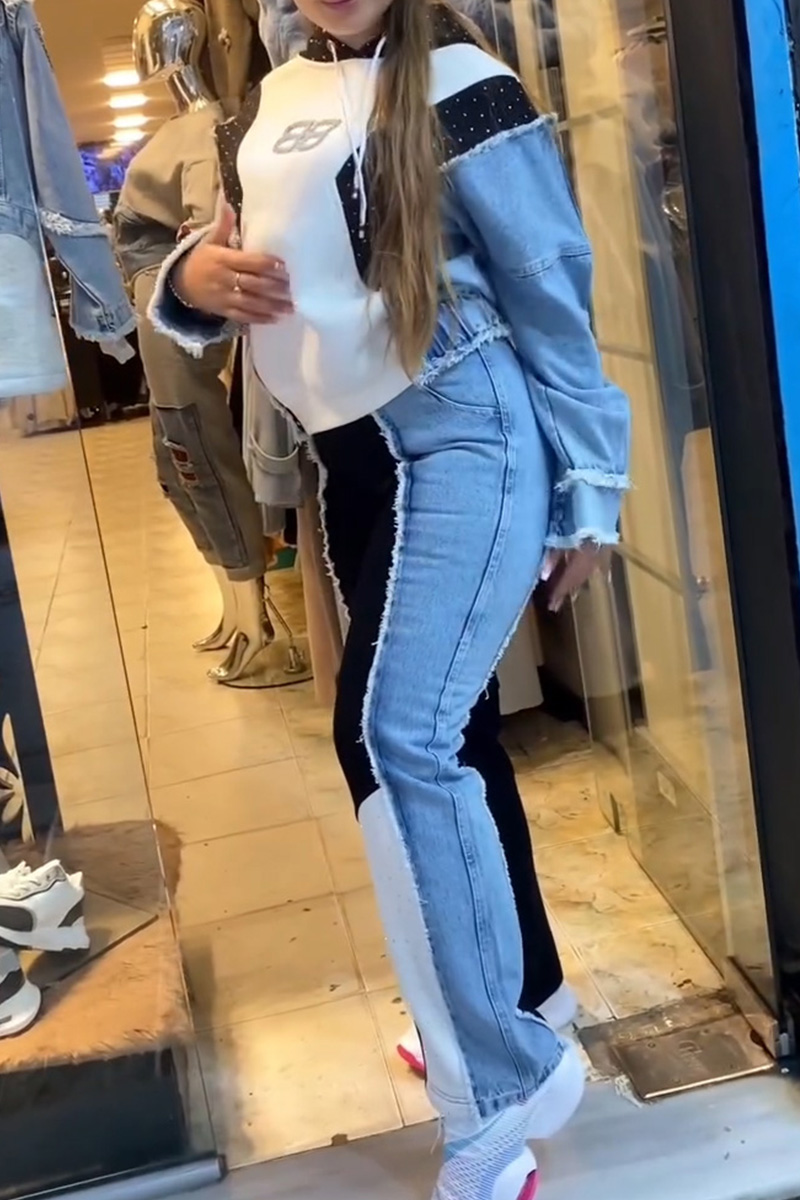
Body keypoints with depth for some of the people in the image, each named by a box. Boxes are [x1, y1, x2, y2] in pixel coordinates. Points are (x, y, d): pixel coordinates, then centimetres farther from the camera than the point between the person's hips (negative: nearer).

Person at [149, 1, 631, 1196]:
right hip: (351, 454, 8)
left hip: (464, 439, -7)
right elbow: (226, 267, 21)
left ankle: (499, 1086, -9)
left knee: (392, 733, -21)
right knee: (435, 735, 13)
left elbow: (551, 293, -6)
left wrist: (588, 490, -6)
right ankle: (517, 997, 31)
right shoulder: (269, 106, 15)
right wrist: (194, 277, -5)